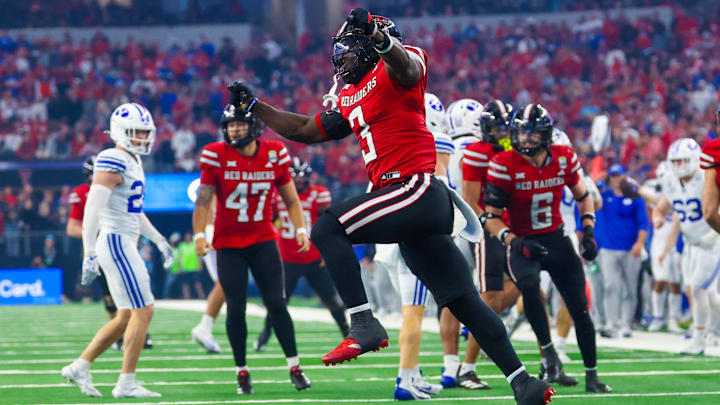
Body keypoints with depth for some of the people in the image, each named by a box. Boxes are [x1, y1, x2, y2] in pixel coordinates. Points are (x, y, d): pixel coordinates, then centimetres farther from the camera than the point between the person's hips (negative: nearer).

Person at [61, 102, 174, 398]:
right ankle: (126, 383, -3)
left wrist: (158, 240, 22)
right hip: (115, 243, -10)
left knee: (126, 318, 13)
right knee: (143, 312, -7)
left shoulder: (133, 163, 16)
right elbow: (92, 208, -21)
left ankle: (79, 367, 17)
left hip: (125, 244, 10)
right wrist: (89, 254, -25)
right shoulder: (113, 163, -15)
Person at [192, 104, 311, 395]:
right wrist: (199, 235, -16)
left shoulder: (274, 155, -2)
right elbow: (203, 201, -6)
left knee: (276, 304, -4)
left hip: (263, 241, 1)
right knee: (236, 309, 0)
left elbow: (291, 199, 9)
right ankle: (242, 371, 12)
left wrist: (301, 229, -2)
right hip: (229, 244, -1)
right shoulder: (217, 156, -8)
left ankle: (294, 367, 5)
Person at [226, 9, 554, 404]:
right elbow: (305, 131, 34)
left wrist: (381, 41, -49)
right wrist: (253, 106, 33)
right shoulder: (349, 101, 24)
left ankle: (364, 325, -22)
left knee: (328, 228, -17)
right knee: (463, 302, 8)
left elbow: (406, 68, -28)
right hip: (417, 207, 9)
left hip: (417, 189, -9)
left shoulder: (391, 71, -2)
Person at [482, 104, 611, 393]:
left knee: (580, 309, 1)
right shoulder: (505, 165, -15)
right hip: (522, 242, -4)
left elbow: (582, 197, 14)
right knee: (529, 285, -35)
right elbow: (491, 217, -12)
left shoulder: (564, 158, -4)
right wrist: (514, 242, -27)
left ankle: (592, 376, 15)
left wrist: (588, 231, 2)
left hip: (556, 239, 4)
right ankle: (549, 354, -20)